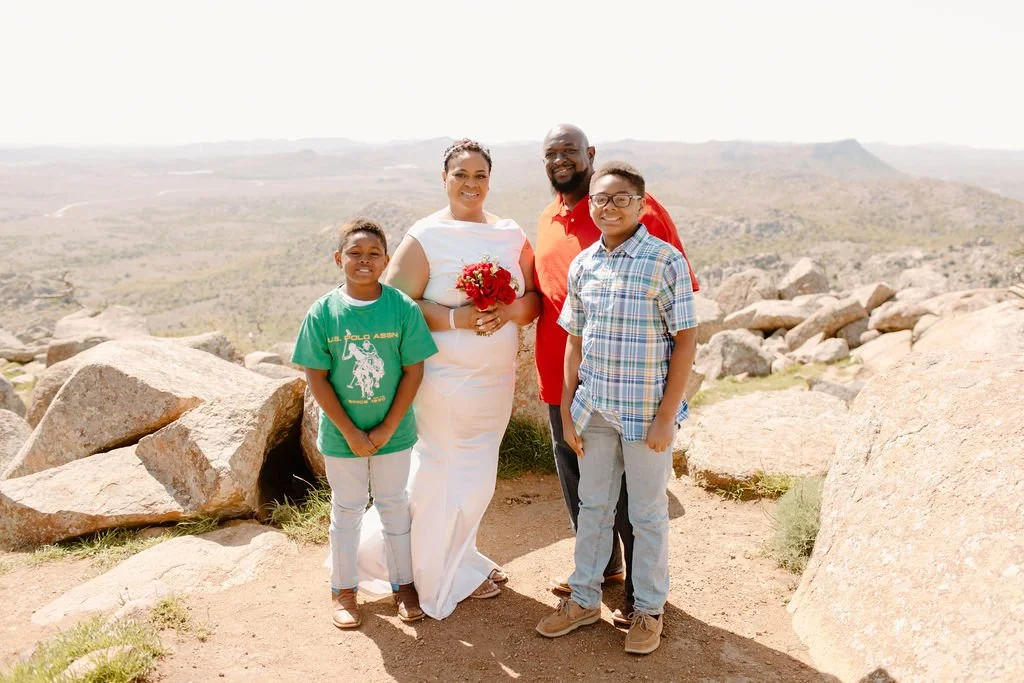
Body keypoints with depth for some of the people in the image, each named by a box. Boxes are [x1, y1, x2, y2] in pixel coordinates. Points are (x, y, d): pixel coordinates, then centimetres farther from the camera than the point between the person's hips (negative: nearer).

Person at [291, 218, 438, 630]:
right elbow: (316, 377, -9)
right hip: (341, 434, 0)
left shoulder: (403, 308, -11)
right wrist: (350, 432, -12)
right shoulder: (323, 312, -10)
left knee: (394, 506, 15)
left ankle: (403, 584, 33)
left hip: (393, 432, 0)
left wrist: (386, 429, -12)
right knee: (346, 510, 15)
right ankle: (344, 589, 32)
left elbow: (414, 371, -9)